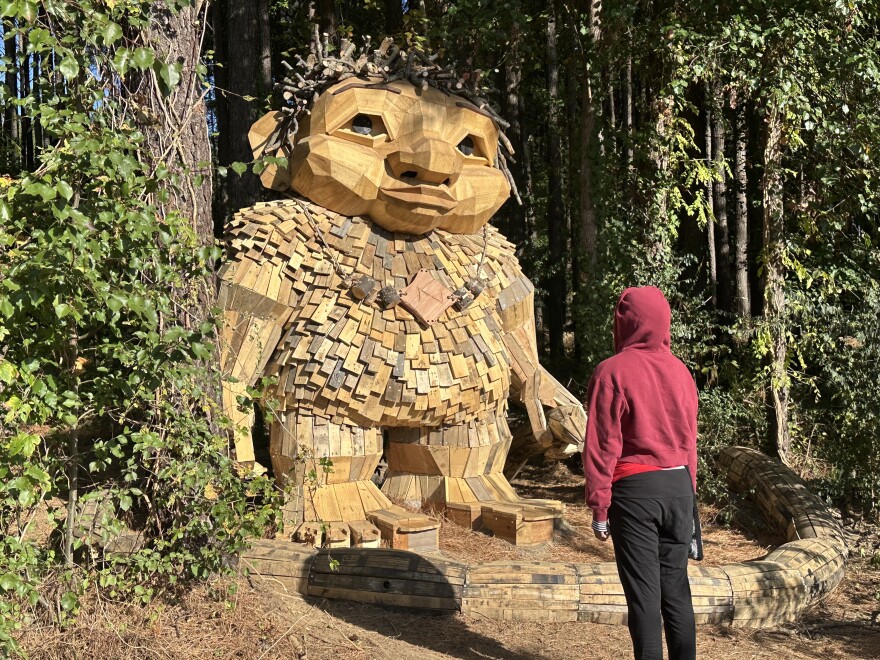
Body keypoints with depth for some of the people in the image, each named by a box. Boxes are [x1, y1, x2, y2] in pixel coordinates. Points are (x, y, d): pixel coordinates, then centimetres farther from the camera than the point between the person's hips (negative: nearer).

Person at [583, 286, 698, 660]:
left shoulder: (612, 372, -10)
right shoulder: (680, 371, 6)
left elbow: (602, 445, -11)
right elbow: (689, 439, 12)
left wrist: (599, 507, -6)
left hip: (634, 488, -5)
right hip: (679, 486, 5)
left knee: (643, 591, 2)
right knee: (675, 587, 14)